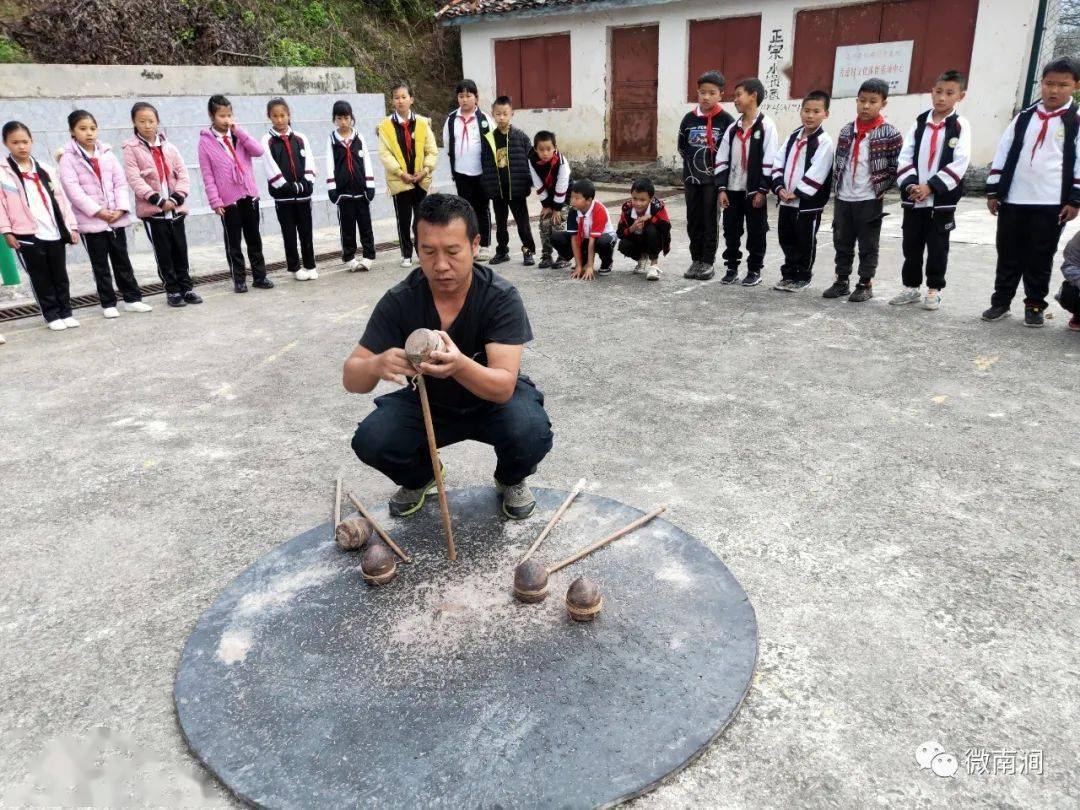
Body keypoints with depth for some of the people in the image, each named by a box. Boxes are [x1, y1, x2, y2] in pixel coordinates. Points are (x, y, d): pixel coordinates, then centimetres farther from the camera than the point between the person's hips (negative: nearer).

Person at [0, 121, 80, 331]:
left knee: (60, 276, 9)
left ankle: (66, 312, 18)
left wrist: (72, 226, 5)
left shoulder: (46, 170, 12)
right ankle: (51, 315, 12)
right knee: (40, 278, 4)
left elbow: (61, 198, 10)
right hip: (26, 235, -3)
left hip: (55, 233, 3)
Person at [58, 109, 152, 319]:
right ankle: (108, 304, 11)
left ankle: (132, 298, 17)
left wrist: (121, 208, -9)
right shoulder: (68, 158, -3)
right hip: (91, 220, -3)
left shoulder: (106, 153, 9)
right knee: (100, 265, 5)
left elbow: (120, 182, 5)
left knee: (122, 260, 10)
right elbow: (73, 189, -11)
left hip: (116, 217, 3)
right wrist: (97, 211, -18)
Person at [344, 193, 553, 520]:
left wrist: (459, 365, -56)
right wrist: (378, 365, -46)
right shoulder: (399, 301, -20)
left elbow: (503, 387, -33)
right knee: (370, 440, -24)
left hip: (492, 400, -2)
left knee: (532, 433, -33)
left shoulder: (501, 297, -25)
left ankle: (511, 480, 6)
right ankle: (420, 477, 12)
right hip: (428, 402, 2)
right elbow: (351, 378, -21)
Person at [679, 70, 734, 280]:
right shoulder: (689, 118, 6)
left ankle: (708, 262, 8)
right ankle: (696, 260, 17)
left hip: (714, 179, -4)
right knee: (693, 221, 8)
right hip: (691, 178, 4)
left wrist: (717, 167, -5)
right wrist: (694, 163, 7)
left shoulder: (726, 120, -5)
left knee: (710, 221, 1)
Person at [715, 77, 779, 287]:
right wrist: (721, 188, 0)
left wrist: (762, 190, -14)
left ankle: (755, 271, 14)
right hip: (732, 189, 5)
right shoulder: (733, 128, 10)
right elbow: (722, 159, 8)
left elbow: (769, 160, -10)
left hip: (754, 190, -5)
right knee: (731, 230, 8)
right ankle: (732, 268, 20)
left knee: (756, 231, 4)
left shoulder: (766, 125, -6)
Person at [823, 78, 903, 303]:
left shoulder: (890, 134, -7)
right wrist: (837, 184, 7)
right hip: (843, 199, 5)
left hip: (870, 201, -4)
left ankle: (865, 285, 13)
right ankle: (842, 281, 22)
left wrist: (880, 188, -9)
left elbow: (896, 167, -4)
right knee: (842, 243, 11)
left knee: (868, 245, 4)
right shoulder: (846, 131, 7)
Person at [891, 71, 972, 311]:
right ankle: (912, 287, 21)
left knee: (937, 247, 5)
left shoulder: (961, 125, -4)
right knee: (911, 245, 9)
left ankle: (934, 289, 16)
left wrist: (930, 186, -18)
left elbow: (959, 163, -11)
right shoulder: (919, 122, 6)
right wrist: (910, 184, -13)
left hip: (942, 199, -3)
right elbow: (905, 156, 2)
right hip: (913, 198, 3)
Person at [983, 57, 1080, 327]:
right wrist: (993, 191, 6)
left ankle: (1035, 305, 16)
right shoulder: (1024, 118, 8)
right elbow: (1002, 155, 10)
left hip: (1051, 205, -2)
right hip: (1012, 200, 2)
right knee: (1008, 255, 8)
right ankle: (1001, 301, 19)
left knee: (1040, 259, 5)